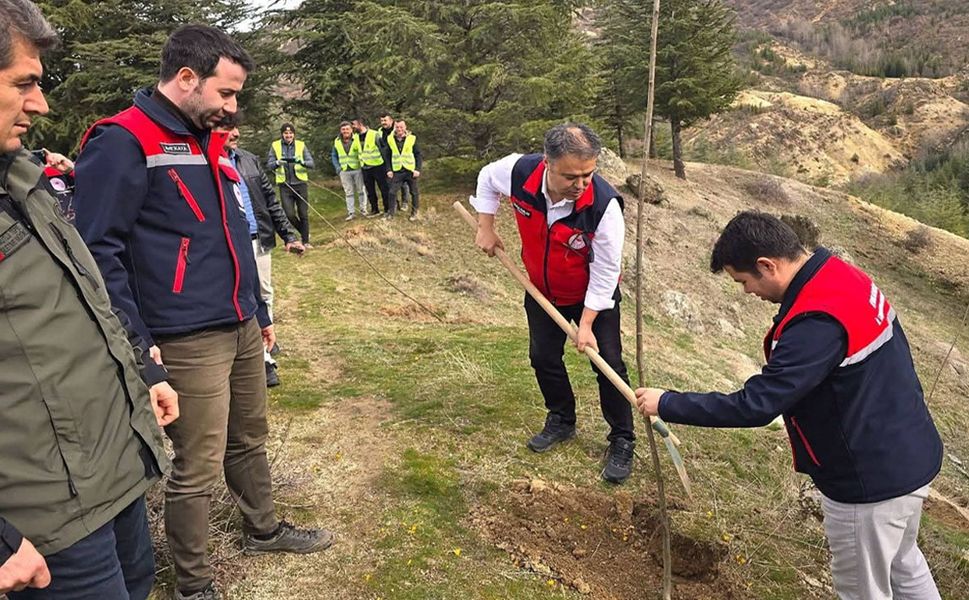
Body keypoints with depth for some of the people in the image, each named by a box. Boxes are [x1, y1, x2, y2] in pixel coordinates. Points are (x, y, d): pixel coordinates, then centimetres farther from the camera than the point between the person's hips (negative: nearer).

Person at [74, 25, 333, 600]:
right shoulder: (123, 143, -13)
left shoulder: (210, 142, 15)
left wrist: (261, 312, 23)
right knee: (198, 468, 2)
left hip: (242, 329, 8)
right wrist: (136, 342, -19)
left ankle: (264, 529, 42)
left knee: (250, 440, 22)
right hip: (189, 341, -8)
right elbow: (99, 250, -16)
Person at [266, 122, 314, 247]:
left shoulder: (301, 145, 1)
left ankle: (305, 240, 20)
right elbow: (268, 166, -3)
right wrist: (277, 163, -25)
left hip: (300, 184, 0)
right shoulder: (275, 146, 2)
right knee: (289, 215, -6)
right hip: (285, 186, 0)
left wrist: (302, 162, -28)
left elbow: (312, 164, -7)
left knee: (303, 214, 5)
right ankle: (302, 232, 23)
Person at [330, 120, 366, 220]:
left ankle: (363, 210, 18)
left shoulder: (358, 138, -8)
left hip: (358, 169, -3)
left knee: (361, 190, 8)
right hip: (344, 171, 3)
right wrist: (337, 167, 2)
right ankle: (351, 212, 13)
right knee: (348, 192, 8)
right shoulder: (337, 141, 5)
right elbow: (334, 156, 14)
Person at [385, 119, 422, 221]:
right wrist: (389, 169, 0)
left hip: (411, 170, -1)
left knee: (414, 192, 6)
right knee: (392, 192, -2)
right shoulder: (390, 140, 3)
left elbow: (418, 155, -1)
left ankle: (414, 213, 19)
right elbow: (388, 156, 9)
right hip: (397, 171, 1)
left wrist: (418, 169, -8)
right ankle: (391, 213, 7)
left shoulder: (412, 139, -3)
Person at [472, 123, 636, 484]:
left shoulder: (604, 205, -36)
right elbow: (487, 177, -1)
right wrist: (486, 228, -3)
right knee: (543, 357, 13)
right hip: (542, 290, 4)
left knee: (608, 363, -3)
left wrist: (587, 324, -22)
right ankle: (561, 422, 36)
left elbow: (605, 272, -26)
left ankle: (622, 442, 15)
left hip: (594, 296, -4)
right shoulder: (519, 172, -28)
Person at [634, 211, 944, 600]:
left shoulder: (817, 323, -32)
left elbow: (754, 406, -30)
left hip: (871, 480, -9)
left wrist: (666, 404, -21)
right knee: (903, 566, 31)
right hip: (910, 457, 9)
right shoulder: (843, 275, -2)